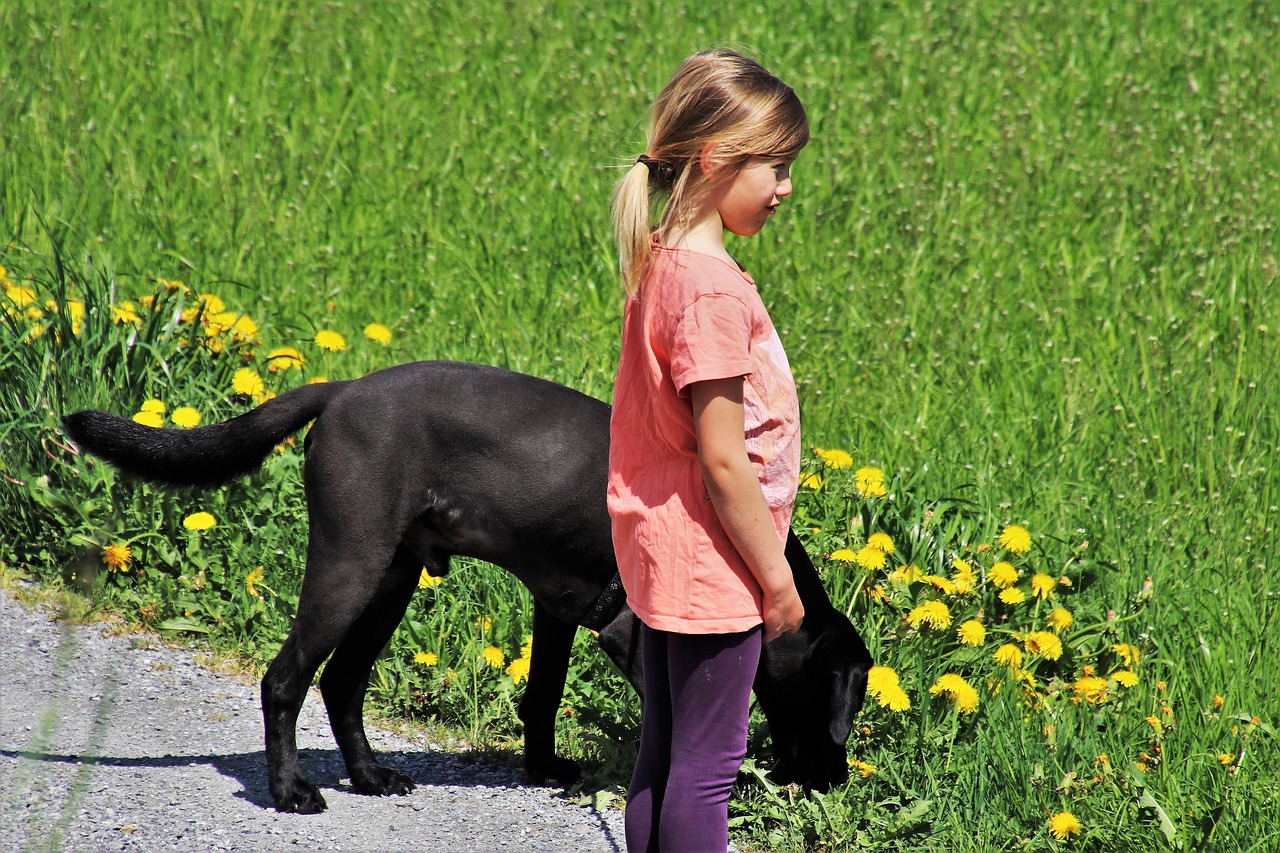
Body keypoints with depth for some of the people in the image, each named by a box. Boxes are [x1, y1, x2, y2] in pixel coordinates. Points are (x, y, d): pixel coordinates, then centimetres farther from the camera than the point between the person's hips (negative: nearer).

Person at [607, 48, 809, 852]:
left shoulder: (665, 263, 7)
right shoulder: (712, 289, -21)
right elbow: (722, 461, -22)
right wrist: (774, 573, -13)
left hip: (666, 555, 9)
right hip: (711, 569, -9)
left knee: (663, 755, 14)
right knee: (707, 762, -2)